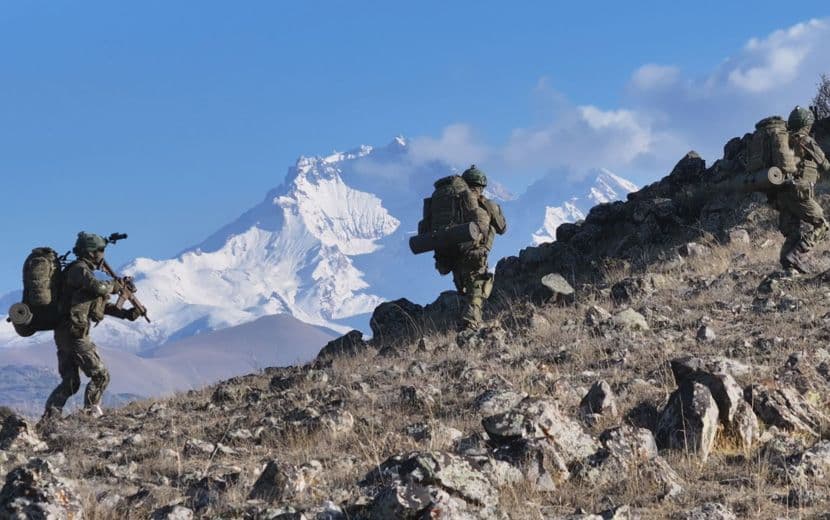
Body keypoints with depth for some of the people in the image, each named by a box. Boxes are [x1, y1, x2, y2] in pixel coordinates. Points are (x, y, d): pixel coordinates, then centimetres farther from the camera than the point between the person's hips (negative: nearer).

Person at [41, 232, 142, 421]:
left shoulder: (83, 270, 22)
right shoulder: (79, 269, -9)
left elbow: (103, 304, 25)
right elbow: (99, 288, -27)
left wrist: (126, 314, 15)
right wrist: (116, 285, -6)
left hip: (63, 334, 10)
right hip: (75, 334, -10)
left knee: (70, 382, 10)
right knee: (100, 376, -3)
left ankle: (49, 417, 5)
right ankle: (91, 412, 2)